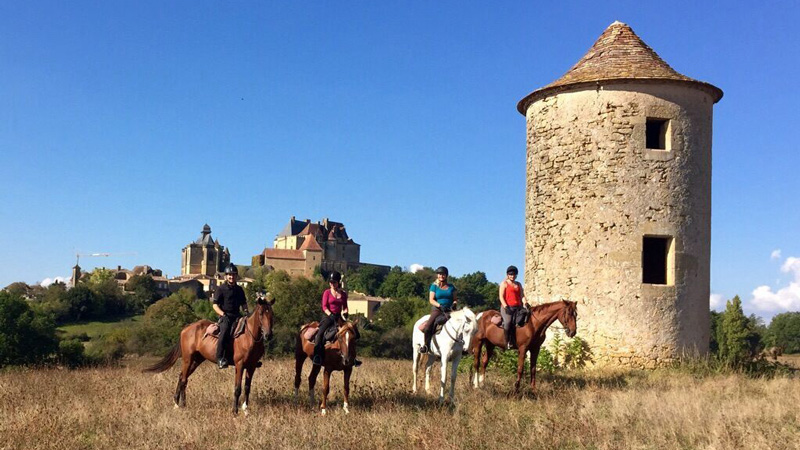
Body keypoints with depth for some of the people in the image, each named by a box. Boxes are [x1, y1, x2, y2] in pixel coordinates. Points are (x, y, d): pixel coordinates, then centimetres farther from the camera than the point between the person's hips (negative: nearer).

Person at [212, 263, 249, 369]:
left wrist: (246, 312, 5)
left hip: (237, 316, 6)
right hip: (225, 316, -6)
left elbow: (243, 303, 25)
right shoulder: (221, 289, 1)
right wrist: (223, 314, -16)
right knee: (225, 331, -32)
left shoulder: (239, 289, 17)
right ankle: (220, 358, -33)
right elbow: (215, 305, -3)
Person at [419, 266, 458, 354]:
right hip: (437, 310, -2)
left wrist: (454, 304, -9)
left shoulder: (451, 287, 13)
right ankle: (426, 345, -12)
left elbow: (455, 299, 14)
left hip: (449, 311, 3)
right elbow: (431, 300, -2)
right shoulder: (434, 286, 6)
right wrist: (440, 306, -18)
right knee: (428, 326, -26)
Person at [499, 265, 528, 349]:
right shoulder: (504, 283, 7)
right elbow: (501, 297, -2)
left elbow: (522, 296, 15)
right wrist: (506, 307, -14)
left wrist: (525, 303, -5)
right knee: (508, 322, -30)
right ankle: (508, 342, -25)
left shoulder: (518, 284, 22)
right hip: (507, 307, -5)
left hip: (517, 307, 5)